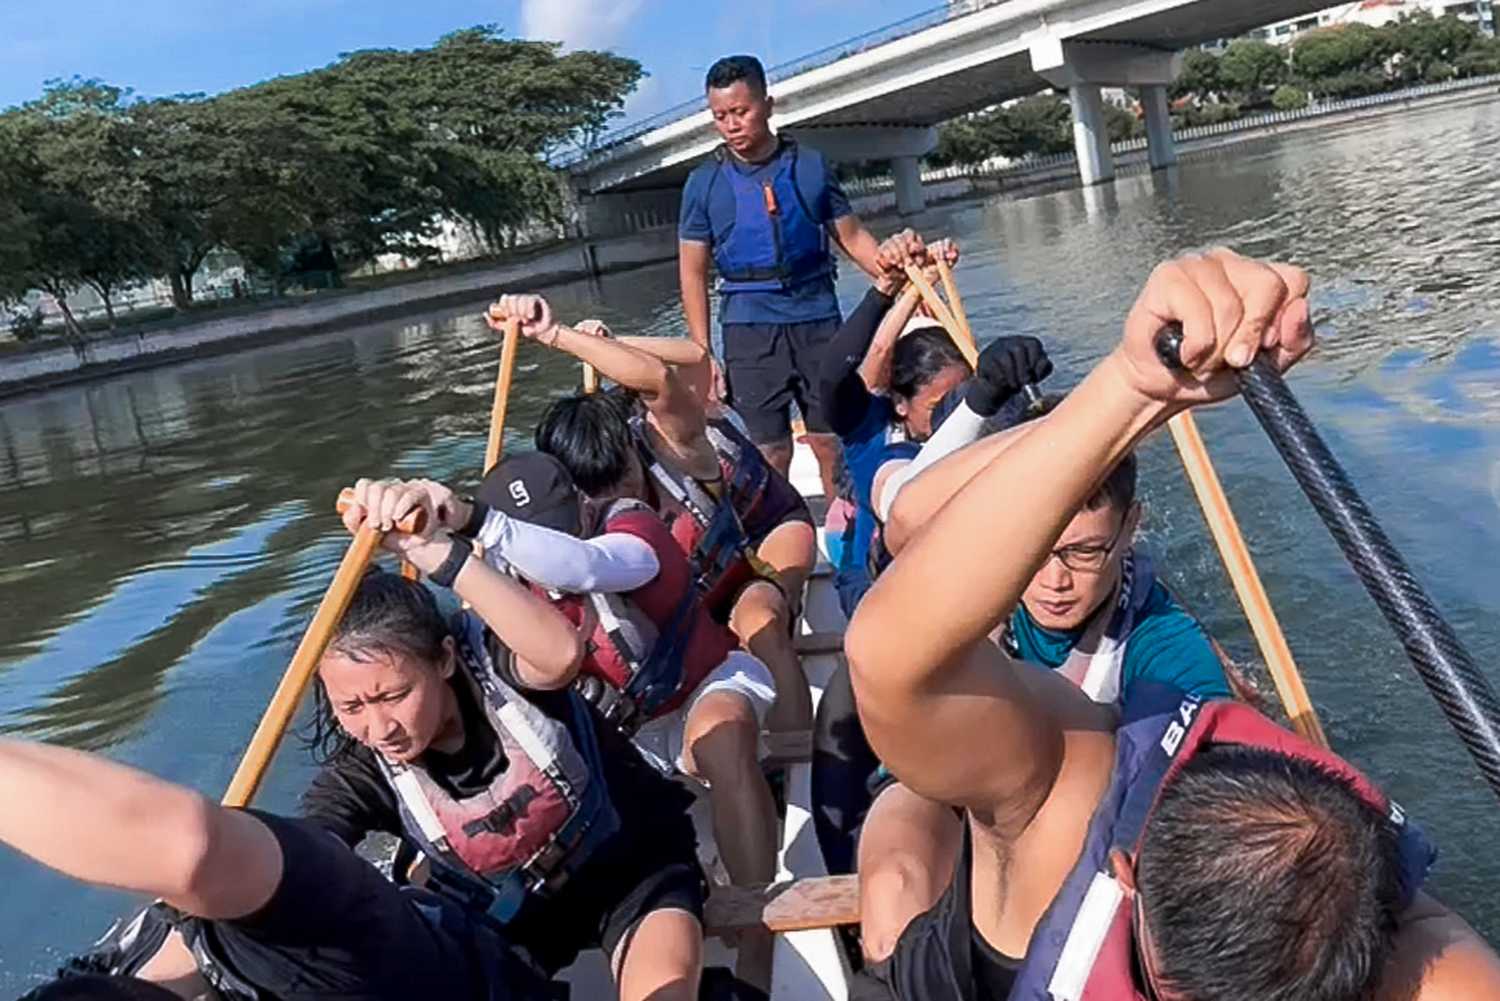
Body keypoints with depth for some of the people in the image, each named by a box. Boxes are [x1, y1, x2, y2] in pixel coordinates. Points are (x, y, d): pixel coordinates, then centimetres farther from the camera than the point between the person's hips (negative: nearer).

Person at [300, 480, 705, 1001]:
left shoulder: (487, 658, -26)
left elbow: (562, 652, -51)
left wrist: (437, 550, -57)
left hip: (633, 862, -4)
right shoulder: (358, 778, -17)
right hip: (512, 915, 4)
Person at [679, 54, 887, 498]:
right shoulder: (704, 182, 3)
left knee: (834, 444, 4)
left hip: (817, 318, 1)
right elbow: (692, 272, 5)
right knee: (772, 453, 2)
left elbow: (853, 237, 10)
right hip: (750, 326, -1)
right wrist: (702, 354, -1)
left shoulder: (811, 166, 4)